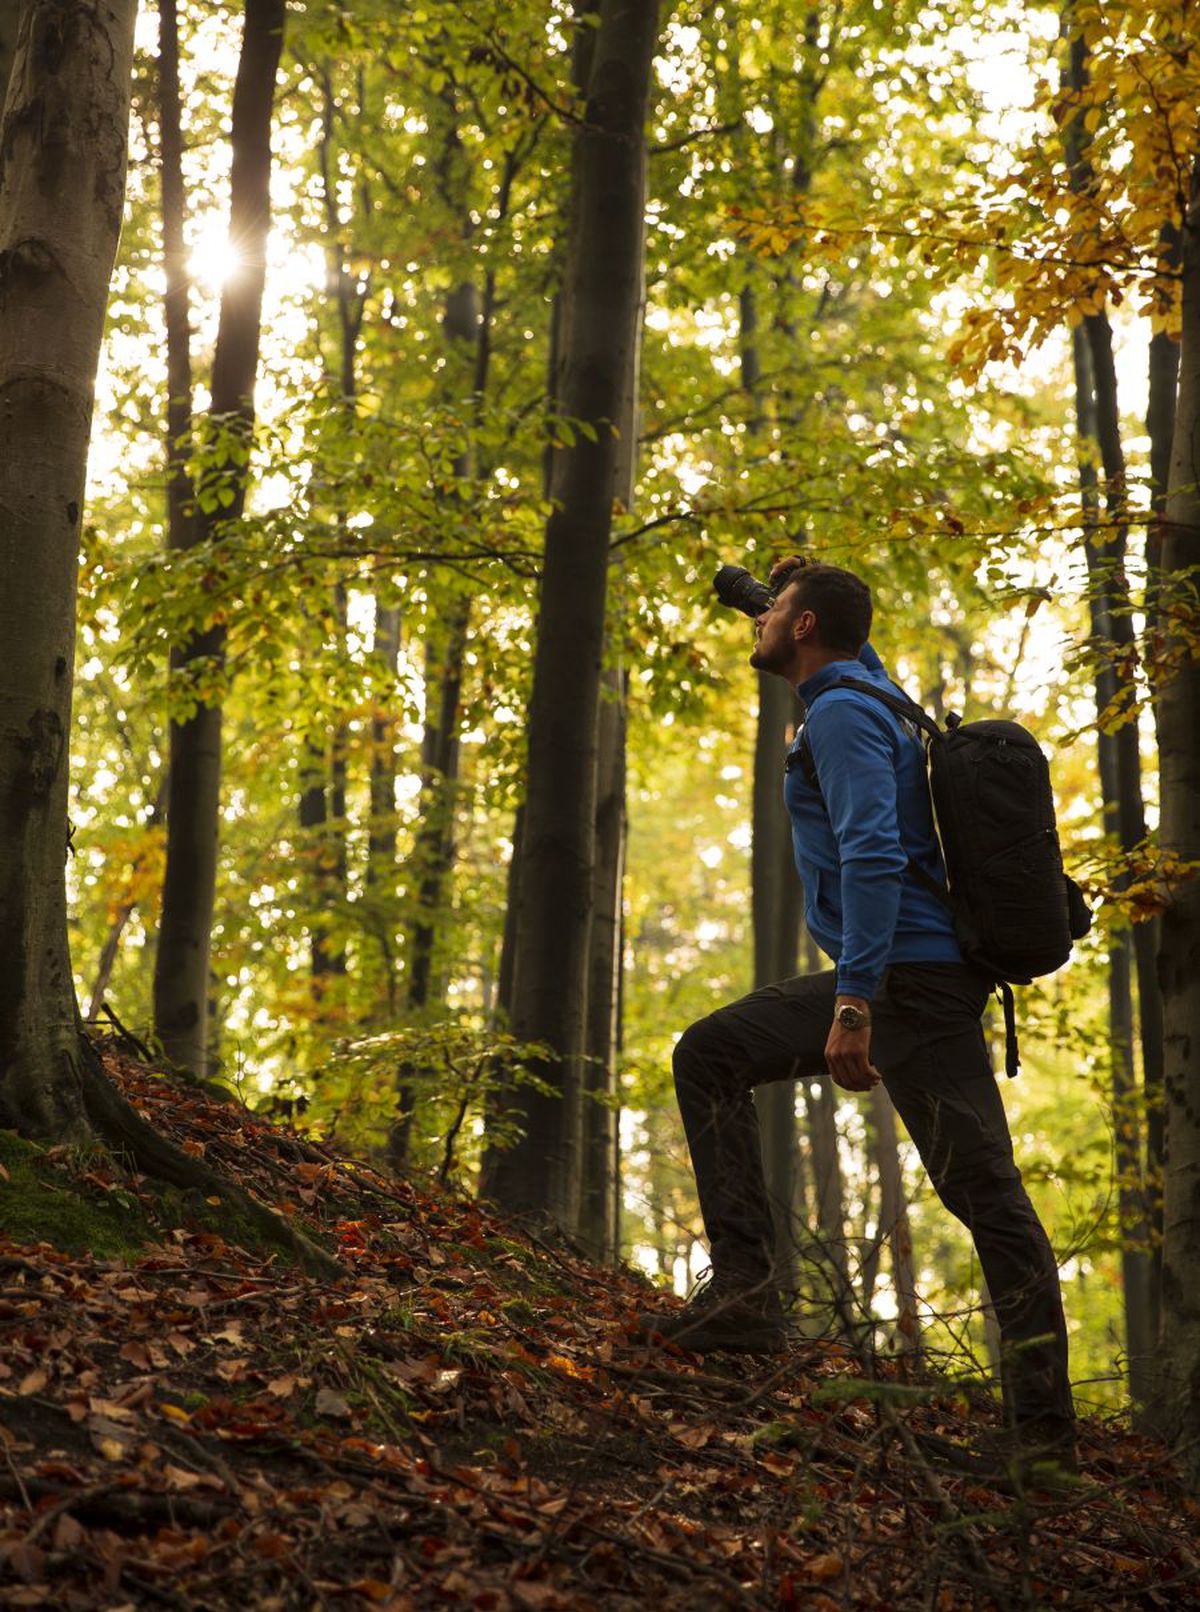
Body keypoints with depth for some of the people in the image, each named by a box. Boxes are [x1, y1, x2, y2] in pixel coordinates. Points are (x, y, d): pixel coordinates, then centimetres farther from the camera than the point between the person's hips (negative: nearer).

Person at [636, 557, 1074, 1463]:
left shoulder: (843, 714, -11)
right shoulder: (868, 695, 19)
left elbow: (874, 856, -23)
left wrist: (854, 1003, -28)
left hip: (910, 981, -10)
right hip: (892, 976, 10)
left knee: (985, 1191, -8)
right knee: (710, 1057, 10)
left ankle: (1045, 1424, -5)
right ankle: (744, 1295, 4)